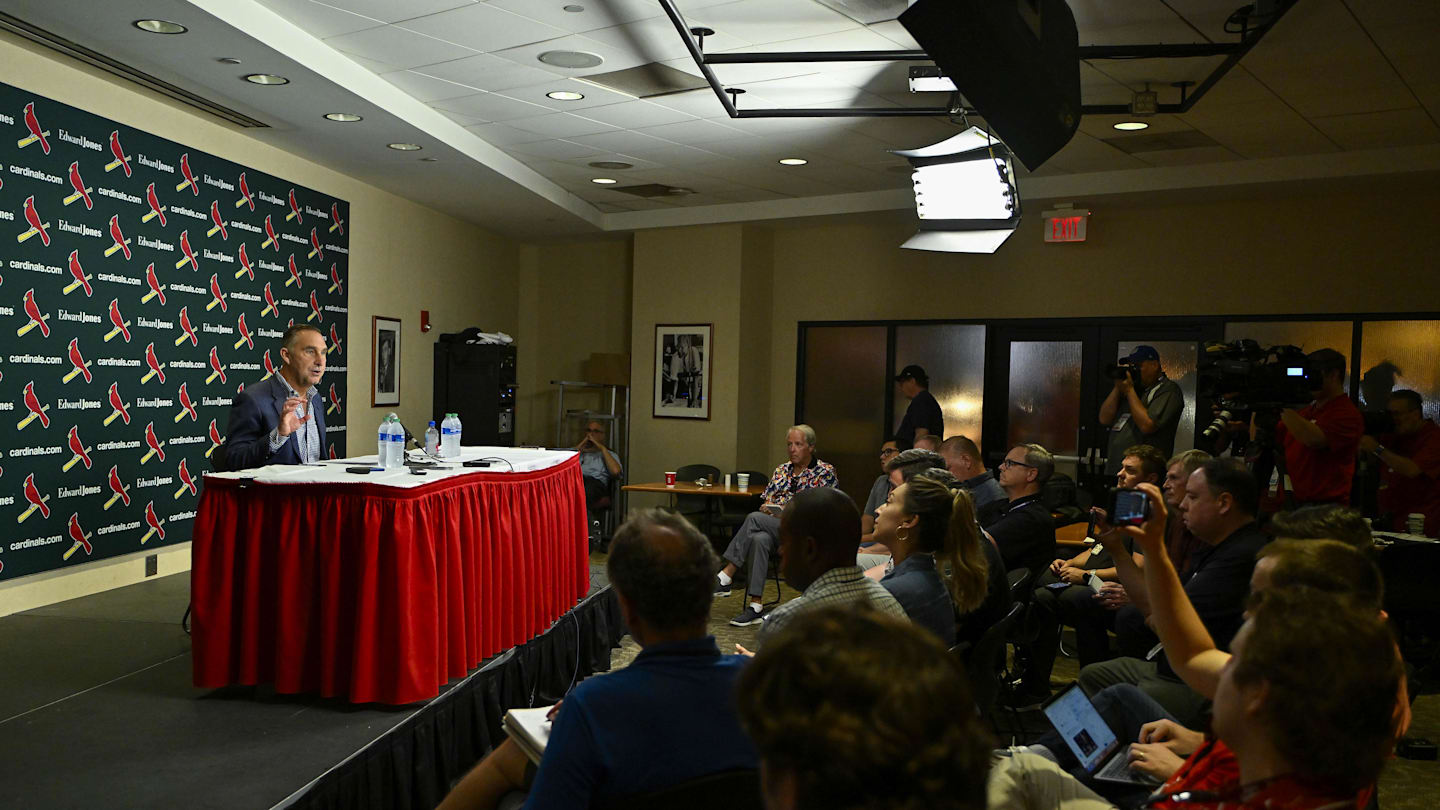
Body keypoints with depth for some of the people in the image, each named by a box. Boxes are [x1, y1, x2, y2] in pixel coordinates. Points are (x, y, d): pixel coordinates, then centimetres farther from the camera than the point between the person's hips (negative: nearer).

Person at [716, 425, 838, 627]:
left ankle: (725, 577, -27)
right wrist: (766, 508, -6)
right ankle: (756, 606, -35)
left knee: (754, 518, -29)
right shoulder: (781, 470, 23)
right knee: (758, 539, -33)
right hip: (774, 526, 5)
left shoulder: (825, 472, 5)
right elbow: (766, 500, 19)